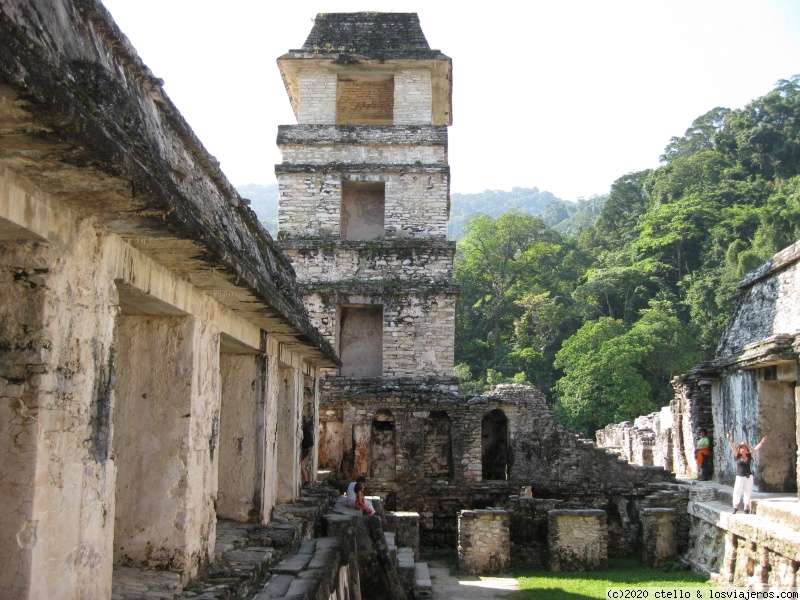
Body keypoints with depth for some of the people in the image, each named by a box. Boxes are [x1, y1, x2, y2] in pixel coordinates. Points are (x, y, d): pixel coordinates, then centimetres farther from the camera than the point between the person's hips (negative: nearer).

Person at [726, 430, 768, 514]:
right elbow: (733, 447, -9)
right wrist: (729, 440, -21)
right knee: (737, 492, -3)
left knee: (748, 493, 5)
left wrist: (762, 442, -14)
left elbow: (756, 449, -4)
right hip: (739, 477, -1)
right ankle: (735, 508, 9)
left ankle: (746, 510, 12)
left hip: (748, 477, 1)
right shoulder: (737, 456, 0)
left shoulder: (749, 456, 3)